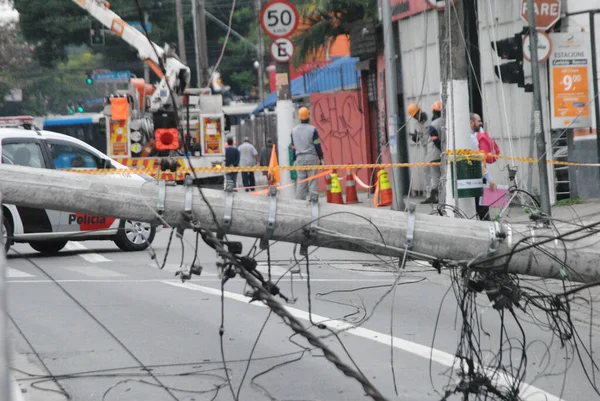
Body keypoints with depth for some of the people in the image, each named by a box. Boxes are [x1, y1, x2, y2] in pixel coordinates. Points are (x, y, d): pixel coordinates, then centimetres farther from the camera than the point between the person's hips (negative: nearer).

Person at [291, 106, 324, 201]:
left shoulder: (294, 130, 8)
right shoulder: (312, 129, -5)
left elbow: (293, 147, 11)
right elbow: (317, 145, -5)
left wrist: (294, 160, 18)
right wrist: (321, 158, 1)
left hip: (299, 157, 3)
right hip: (312, 156, -3)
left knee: (301, 180, 5)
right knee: (313, 181, -3)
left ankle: (299, 200, 1)